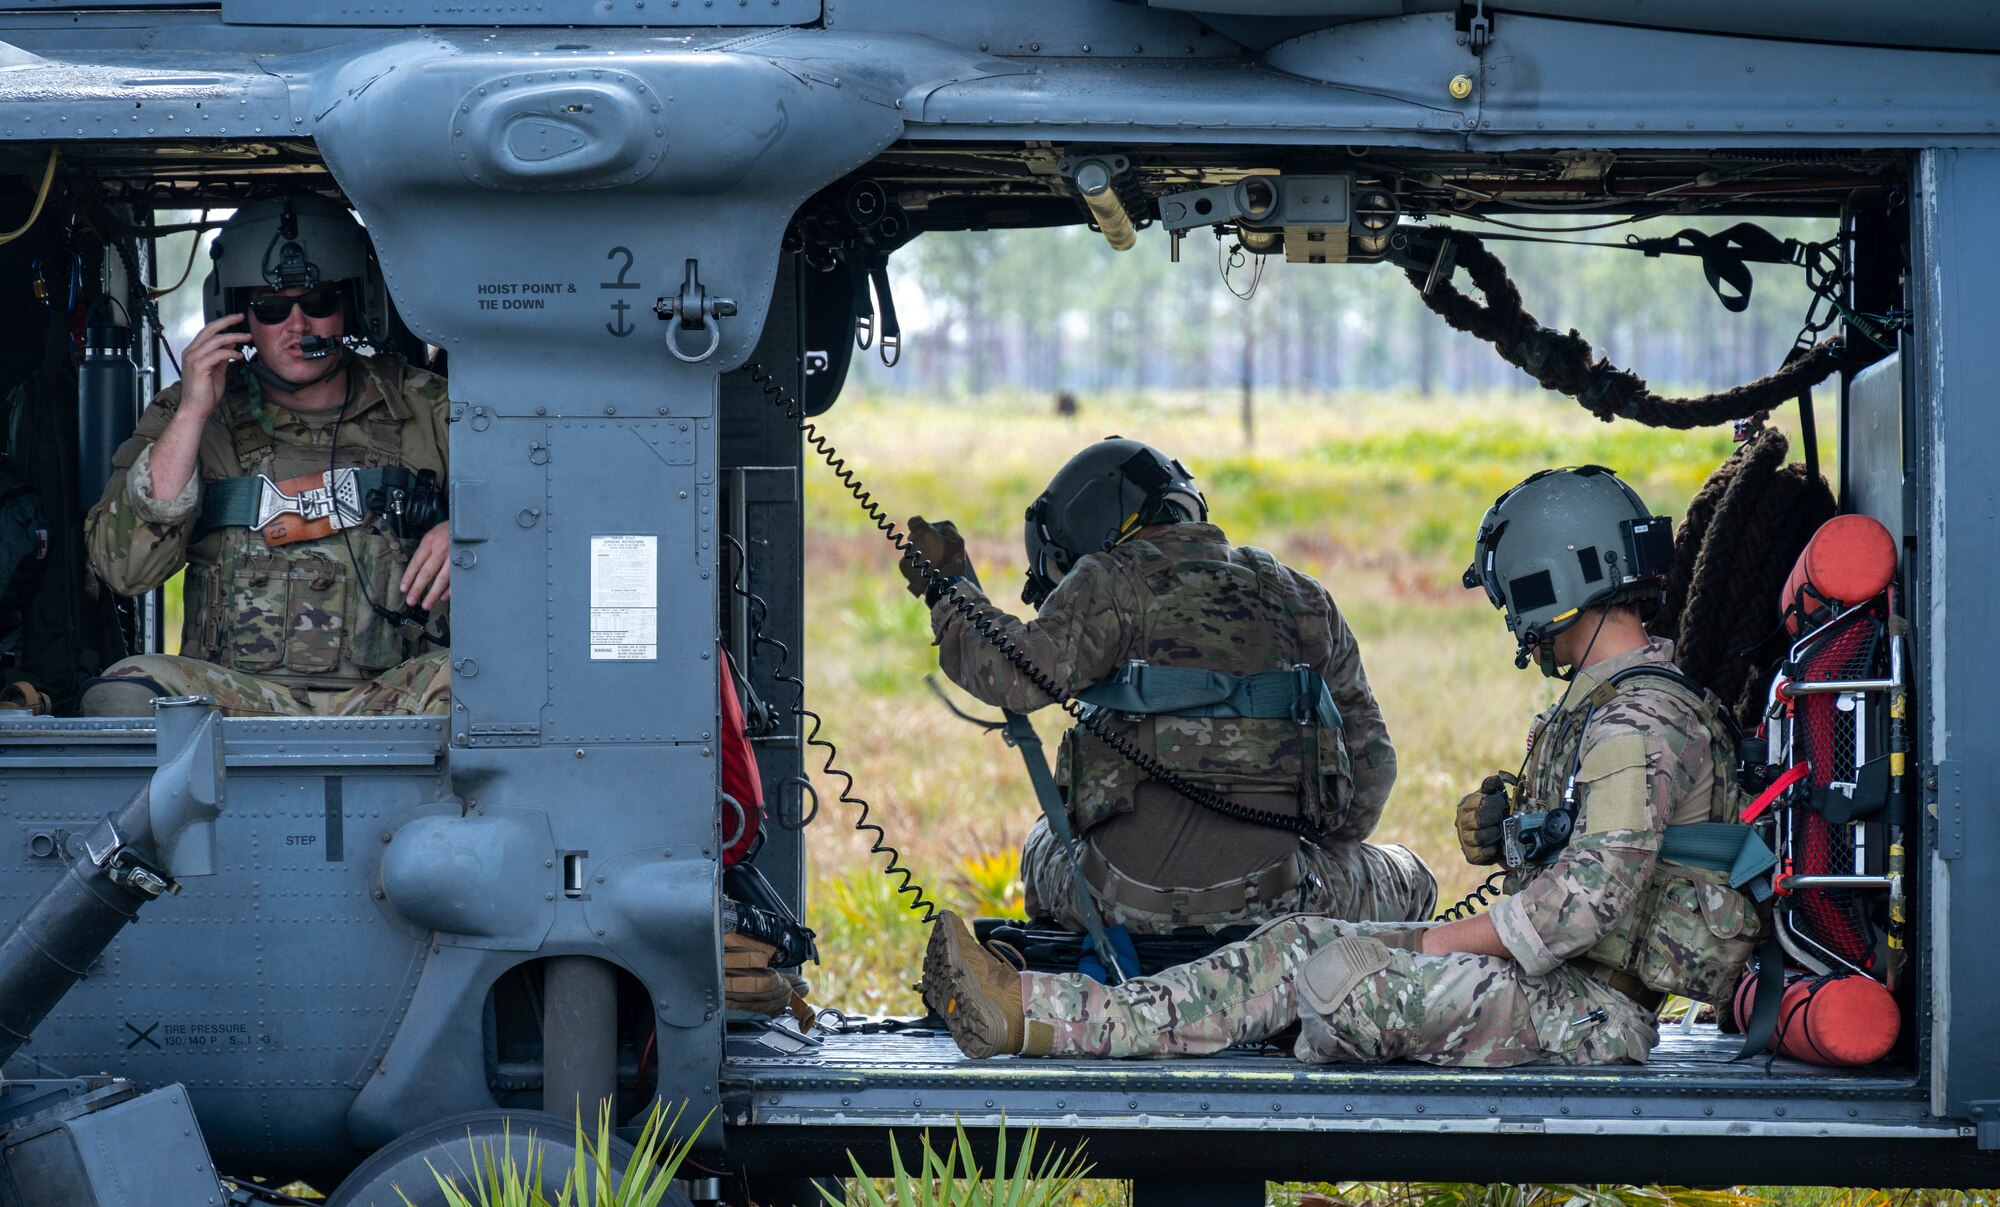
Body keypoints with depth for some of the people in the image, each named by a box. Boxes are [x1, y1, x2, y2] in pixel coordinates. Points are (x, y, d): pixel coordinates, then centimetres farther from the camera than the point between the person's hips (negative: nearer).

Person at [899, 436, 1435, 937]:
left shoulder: (1115, 580, 5)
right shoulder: (1302, 596, 19)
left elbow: (1022, 676, -12)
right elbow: (1369, 756, 21)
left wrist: (949, 590, 4)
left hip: (1124, 895, 0)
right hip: (1266, 898, 1)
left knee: (1045, 846, 35)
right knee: (1409, 883, 27)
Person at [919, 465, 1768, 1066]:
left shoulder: (1639, 720, -18)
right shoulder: (1610, 704, 17)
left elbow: (1591, 897, -26)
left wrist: (1441, 943, -16)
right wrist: (1506, 830, 6)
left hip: (1587, 1014, -10)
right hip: (1556, 986, 10)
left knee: (1339, 979, -20)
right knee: (1297, 946, 2)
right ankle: (1031, 1015, -4)